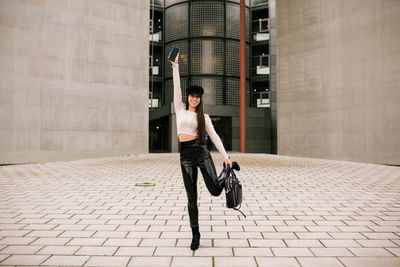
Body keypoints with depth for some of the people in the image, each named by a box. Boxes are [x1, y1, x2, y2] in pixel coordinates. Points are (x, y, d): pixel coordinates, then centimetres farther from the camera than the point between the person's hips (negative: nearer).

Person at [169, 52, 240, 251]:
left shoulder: (204, 116, 9)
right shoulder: (180, 109, 12)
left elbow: (214, 137, 5)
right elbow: (177, 87, 6)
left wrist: (226, 156, 0)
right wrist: (175, 66, 1)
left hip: (201, 152, -1)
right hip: (185, 155, 1)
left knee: (215, 190, -6)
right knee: (191, 197, 4)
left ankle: (228, 168, 27)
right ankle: (195, 233, 20)